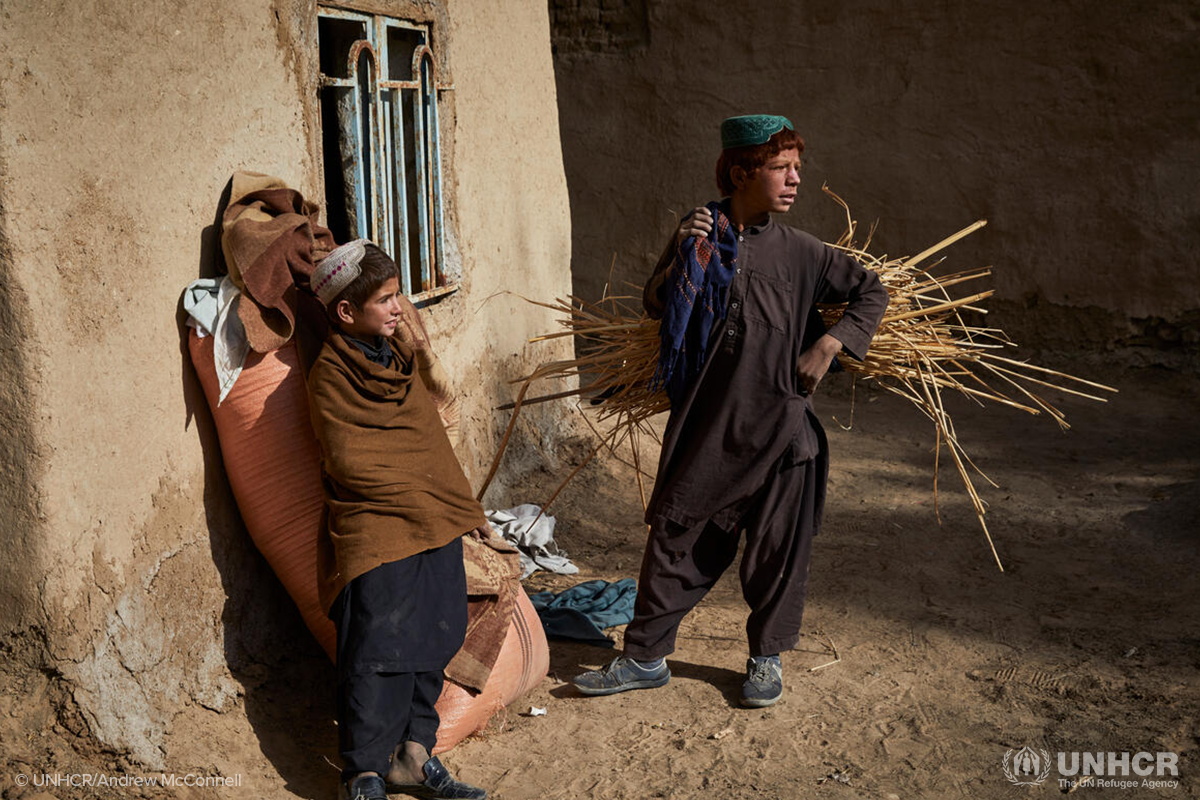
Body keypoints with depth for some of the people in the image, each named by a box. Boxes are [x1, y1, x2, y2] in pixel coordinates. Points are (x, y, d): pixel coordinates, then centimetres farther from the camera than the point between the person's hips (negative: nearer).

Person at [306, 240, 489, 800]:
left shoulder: (398, 357, 18)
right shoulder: (331, 372, -6)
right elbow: (347, 461, -11)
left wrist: (462, 505, 14)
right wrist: (419, 495, -8)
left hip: (436, 524, 8)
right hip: (377, 532, -7)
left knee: (433, 641, 9)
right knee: (380, 652, -8)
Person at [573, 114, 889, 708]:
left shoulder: (799, 253, 1)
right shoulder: (698, 233, 3)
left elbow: (871, 292, 7)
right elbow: (656, 307, 2)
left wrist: (827, 346, -5)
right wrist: (685, 257, -14)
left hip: (777, 425, 0)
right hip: (704, 423, 1)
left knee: (776, 548, 8)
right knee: (674, 535, 8)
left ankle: (767, 657, 30)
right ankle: (646, 656, 23)